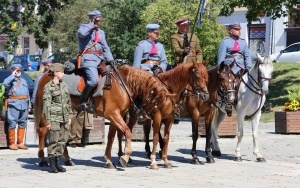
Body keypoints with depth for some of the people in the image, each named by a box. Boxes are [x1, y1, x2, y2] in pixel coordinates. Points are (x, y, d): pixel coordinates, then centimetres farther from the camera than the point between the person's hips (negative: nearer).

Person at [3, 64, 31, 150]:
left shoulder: (23, 81, 23)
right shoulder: (11, 80, 4)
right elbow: (5, 83, -22)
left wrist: (29, 105, 18)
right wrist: (13, 75, -12)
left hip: (24, 105, 6)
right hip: (14, 104, -6)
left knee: (22, 124, 7)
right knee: (12, 124, -7)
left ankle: (20, 143, 13)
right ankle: (12, 143, -3)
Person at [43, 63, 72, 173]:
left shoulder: (64, 86, 11)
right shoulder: (48, 87, -8)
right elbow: (46, 105, -10)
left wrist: (69, 116, 13)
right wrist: (48, 121, -13)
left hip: (64, 118, 6)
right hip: (54, 118, -6)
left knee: (62, 141, 7)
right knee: (53, 141, -2)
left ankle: (57, 162, 16)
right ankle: (52, 165, 5)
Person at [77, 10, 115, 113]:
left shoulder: (101, 32, 23)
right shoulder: (84, 27, 2)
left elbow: (105, 47, 22)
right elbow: (81, 33, -24)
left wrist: (110, 59, 8)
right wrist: (91, 24, -11)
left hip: (100, 58, 8)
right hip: (89, 58, -8)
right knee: (94, 79, -27)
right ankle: (82, 103, -18)